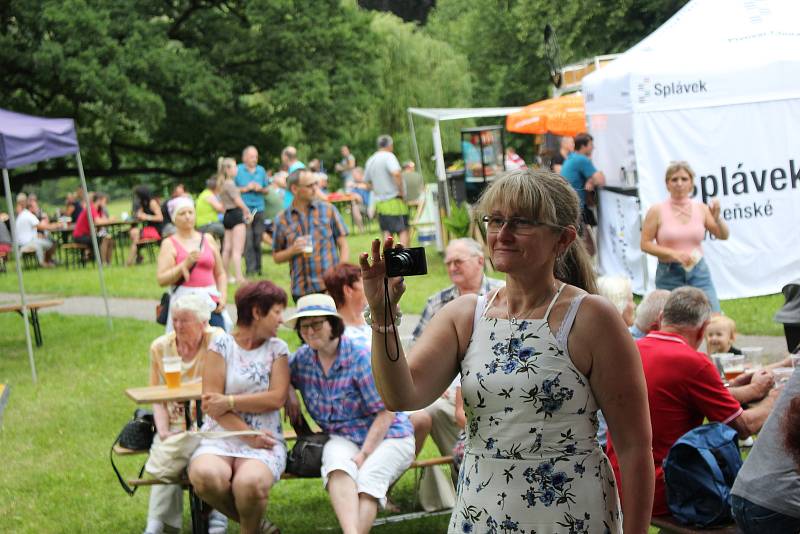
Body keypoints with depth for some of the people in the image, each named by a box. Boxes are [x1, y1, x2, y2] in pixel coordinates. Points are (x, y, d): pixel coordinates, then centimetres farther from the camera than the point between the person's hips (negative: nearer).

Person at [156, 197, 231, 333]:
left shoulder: (208, 239, 15)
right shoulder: (169, 244, 3)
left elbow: (220, 273, 19)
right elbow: (161, 280, -6)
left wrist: (223, 296, 4)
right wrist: (185, 264, -15)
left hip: (211, 301, 3)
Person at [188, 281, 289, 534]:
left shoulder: (277, 349, 11)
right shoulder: (221, 344, 4)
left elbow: (277, 398, -2)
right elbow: (210, 402, -5)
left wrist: (229, 402, -10)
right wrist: (249, 435, -13)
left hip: (264, 439, 0)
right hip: (221, 435, 0)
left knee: (249, 483, -34)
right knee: (205, 476, -33)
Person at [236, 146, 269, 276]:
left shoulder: (261, 170, 12)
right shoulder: (238, 170, 2)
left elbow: (266, 190, 18)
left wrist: (260, 189, -3)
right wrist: (246, 188, -9)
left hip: (259, 208, 3)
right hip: (244, 208, -3)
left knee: (258, 240, 4)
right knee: (248, 240, -10)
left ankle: (258, 267, 13)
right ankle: (250, 268, -11)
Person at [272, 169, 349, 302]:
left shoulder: (329, 210, 5)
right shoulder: (282, 220, 6)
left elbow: (343, 246, 6)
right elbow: (276, 257, 12)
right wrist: (292, 251, -8)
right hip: (301, 290, 1)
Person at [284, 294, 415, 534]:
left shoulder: (361, 357, -13)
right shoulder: (303, 358, 4)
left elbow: (386, 413, -12)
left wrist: (364, 454, -20)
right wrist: (288, 394, 2)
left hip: (387, 436, -3)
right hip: (343, 438, 3)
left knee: (367, 478, -33)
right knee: (338, 468, -33)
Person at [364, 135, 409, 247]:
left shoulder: (370, 160, 13)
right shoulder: (389, 156, -11)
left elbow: (367, 181, 23)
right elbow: (396, 173, -28)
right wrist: (401, 191, -18)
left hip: (380, 202, 7)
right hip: (394, 201, -7)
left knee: (387, 233, 8)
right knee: (403, 230, -1)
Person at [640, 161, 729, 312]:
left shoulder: (701, 209, 3)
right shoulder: (657, 211, -5)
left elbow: (724, 235, 6)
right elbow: (645, 244, -5)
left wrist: (717, 218, -14)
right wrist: (674, 254, -16)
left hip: (699, 272, 2)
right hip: (669, 275, -2)